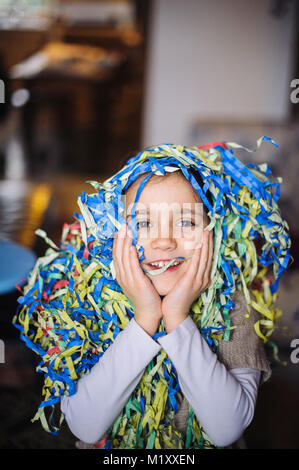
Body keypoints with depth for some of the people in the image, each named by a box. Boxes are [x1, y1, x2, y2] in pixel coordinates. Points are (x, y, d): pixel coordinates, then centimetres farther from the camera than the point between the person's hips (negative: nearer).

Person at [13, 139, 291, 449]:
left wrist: (177, 318, -25)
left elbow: (228, 429, -18)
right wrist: (145, 319, -25)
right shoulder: (84, 295, -14)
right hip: (111, 448, 0)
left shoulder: (232, 303, -12)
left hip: (200, 446, 1)